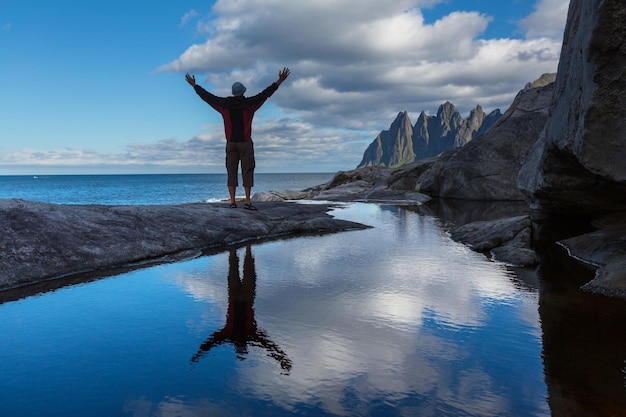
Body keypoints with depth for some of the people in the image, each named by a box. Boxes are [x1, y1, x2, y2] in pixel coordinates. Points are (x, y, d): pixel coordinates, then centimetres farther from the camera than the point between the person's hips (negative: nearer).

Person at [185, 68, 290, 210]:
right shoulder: (249, 103, -5)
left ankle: (232, 201, 1)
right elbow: (265, 93, -4)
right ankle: (247, 201, -5)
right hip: (245, 142, -3)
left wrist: (195, 86, 24)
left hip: (231, 143, 3)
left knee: (231, 172, 4)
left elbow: (207, 96, 11)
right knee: (247, 171, -1)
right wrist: (279, 81, 1)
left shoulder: (225, 104, 2)